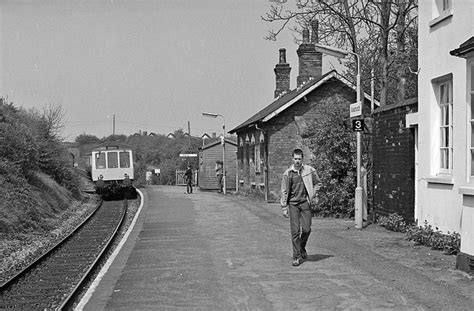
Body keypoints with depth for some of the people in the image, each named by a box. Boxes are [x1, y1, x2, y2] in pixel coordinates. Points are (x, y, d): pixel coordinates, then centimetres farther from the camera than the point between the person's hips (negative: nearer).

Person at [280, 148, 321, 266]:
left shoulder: (309, 170, 1)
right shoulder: (288, 173, -1)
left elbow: (318, 183, 16)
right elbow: (284, 191, 2)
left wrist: (312, 195, 4)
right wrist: (284, 208, 0)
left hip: (305, 203, 1)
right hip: (293, 203, -1)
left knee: (306, 229, -2)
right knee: (295, 231, -4)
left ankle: (302, 248, 27)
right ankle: (296, 257, 1)